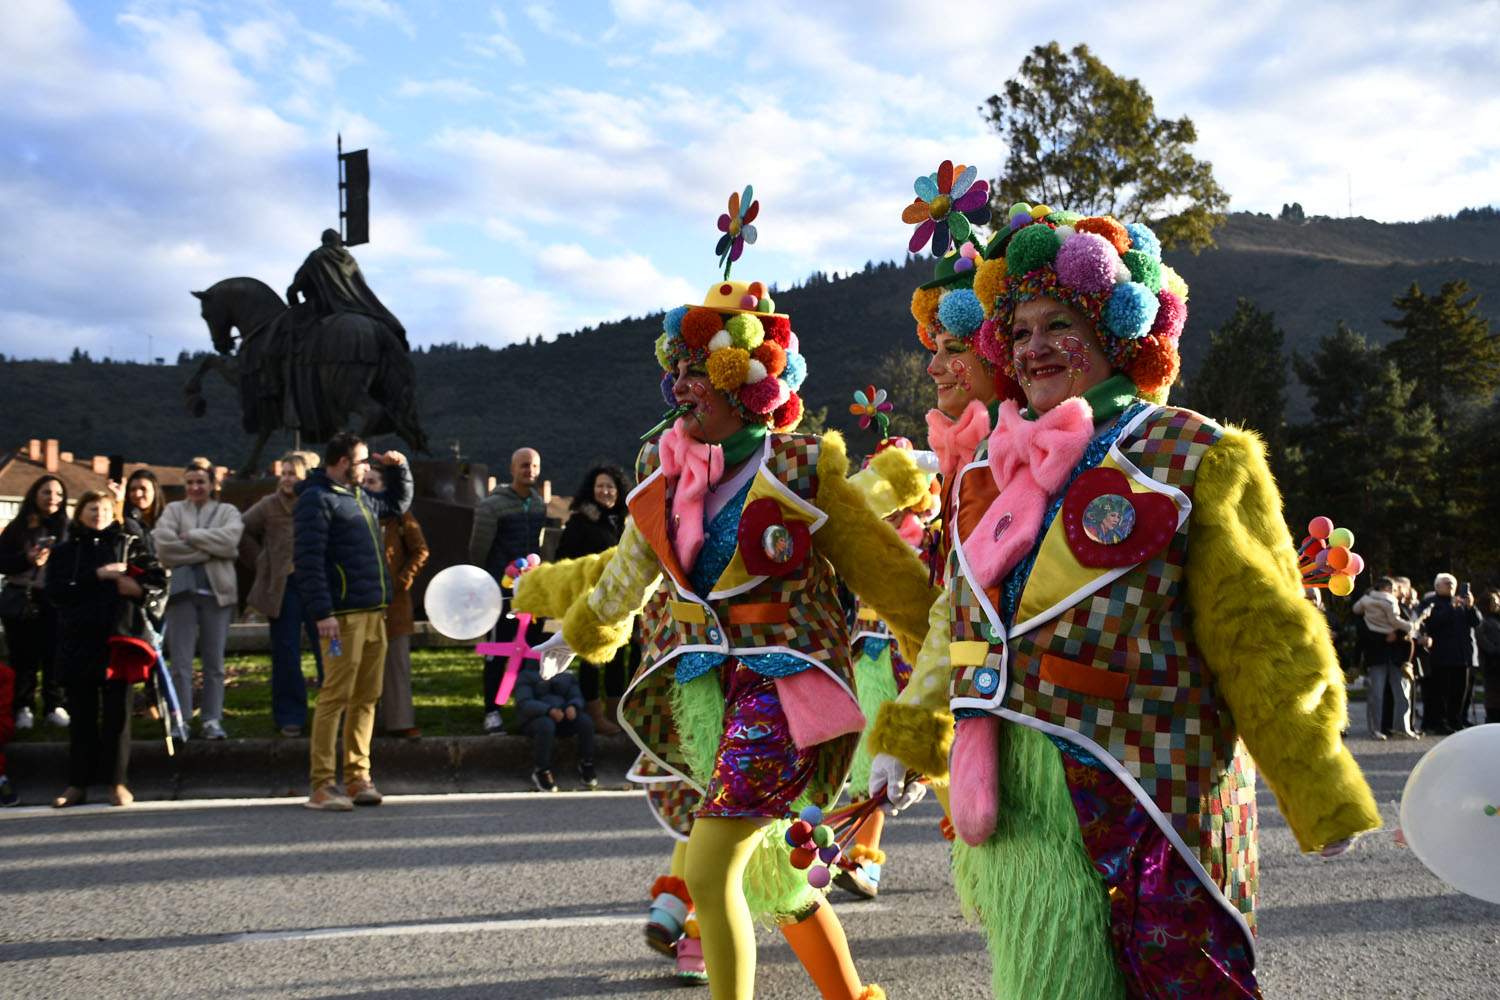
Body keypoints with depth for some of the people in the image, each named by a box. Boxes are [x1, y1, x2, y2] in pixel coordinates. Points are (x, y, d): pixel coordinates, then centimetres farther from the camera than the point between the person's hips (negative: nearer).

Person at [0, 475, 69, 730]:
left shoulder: (68, 529, 6)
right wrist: (27, 559, -14)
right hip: (22, 601, 0)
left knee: (55, 656, 0)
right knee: (24, 658, 3)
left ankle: (55, 706, 9)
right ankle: (23, 708, 11)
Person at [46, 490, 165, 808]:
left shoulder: (129, 543, 10)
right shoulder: (66, 551, 11)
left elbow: (158, 580, 8)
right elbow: (54, 590, -3)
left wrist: (138, 588, -13)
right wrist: (97, 576, -12)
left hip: (119, 636, -1)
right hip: (78, 640, 1)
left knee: (118, 711, 0)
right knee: (82, 713, 6)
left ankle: (117, 782, 5)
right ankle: (77, 783, 12)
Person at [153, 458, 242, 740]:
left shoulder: (227, 511, 12)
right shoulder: (174, 510, 12)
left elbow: (229, 540, -9)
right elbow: (163, 547, -6)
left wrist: (190, 536, -6)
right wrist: (209, 550, -8)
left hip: (217, 592, 0)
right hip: (182, 591, 0)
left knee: (214, 662, 4)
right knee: (180, 662, -3)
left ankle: (212, 719, 9)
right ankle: (179, 720, 1)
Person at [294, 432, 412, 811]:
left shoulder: (359, 496, 21)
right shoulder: (316, 499, -7)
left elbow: (398, 503, 42)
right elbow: (307, 561, -15)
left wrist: (399, 469, 25)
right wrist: (322, 613, -22)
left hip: (375, 613, 9)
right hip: (343, 616, -9)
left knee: (366, 697, 10)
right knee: (336, 696, -9)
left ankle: (357, 776, 16)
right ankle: (322, 785, -7)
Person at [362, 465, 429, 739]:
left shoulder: (399, 516, 1)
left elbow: (420, 550, 2)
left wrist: (404, 579, -7)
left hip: (394, 600, -1)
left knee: (397, 661, 2)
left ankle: (399, 720, 5)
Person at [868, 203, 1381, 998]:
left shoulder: (1192, 458, -4)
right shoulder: (996, 468, 15)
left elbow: (1261, 633, -5)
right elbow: (956, 619, 23)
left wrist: (1323, 798, -4)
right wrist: (906, 738, 24)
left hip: (1126, 795, -5)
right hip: (1006, 784, 6)